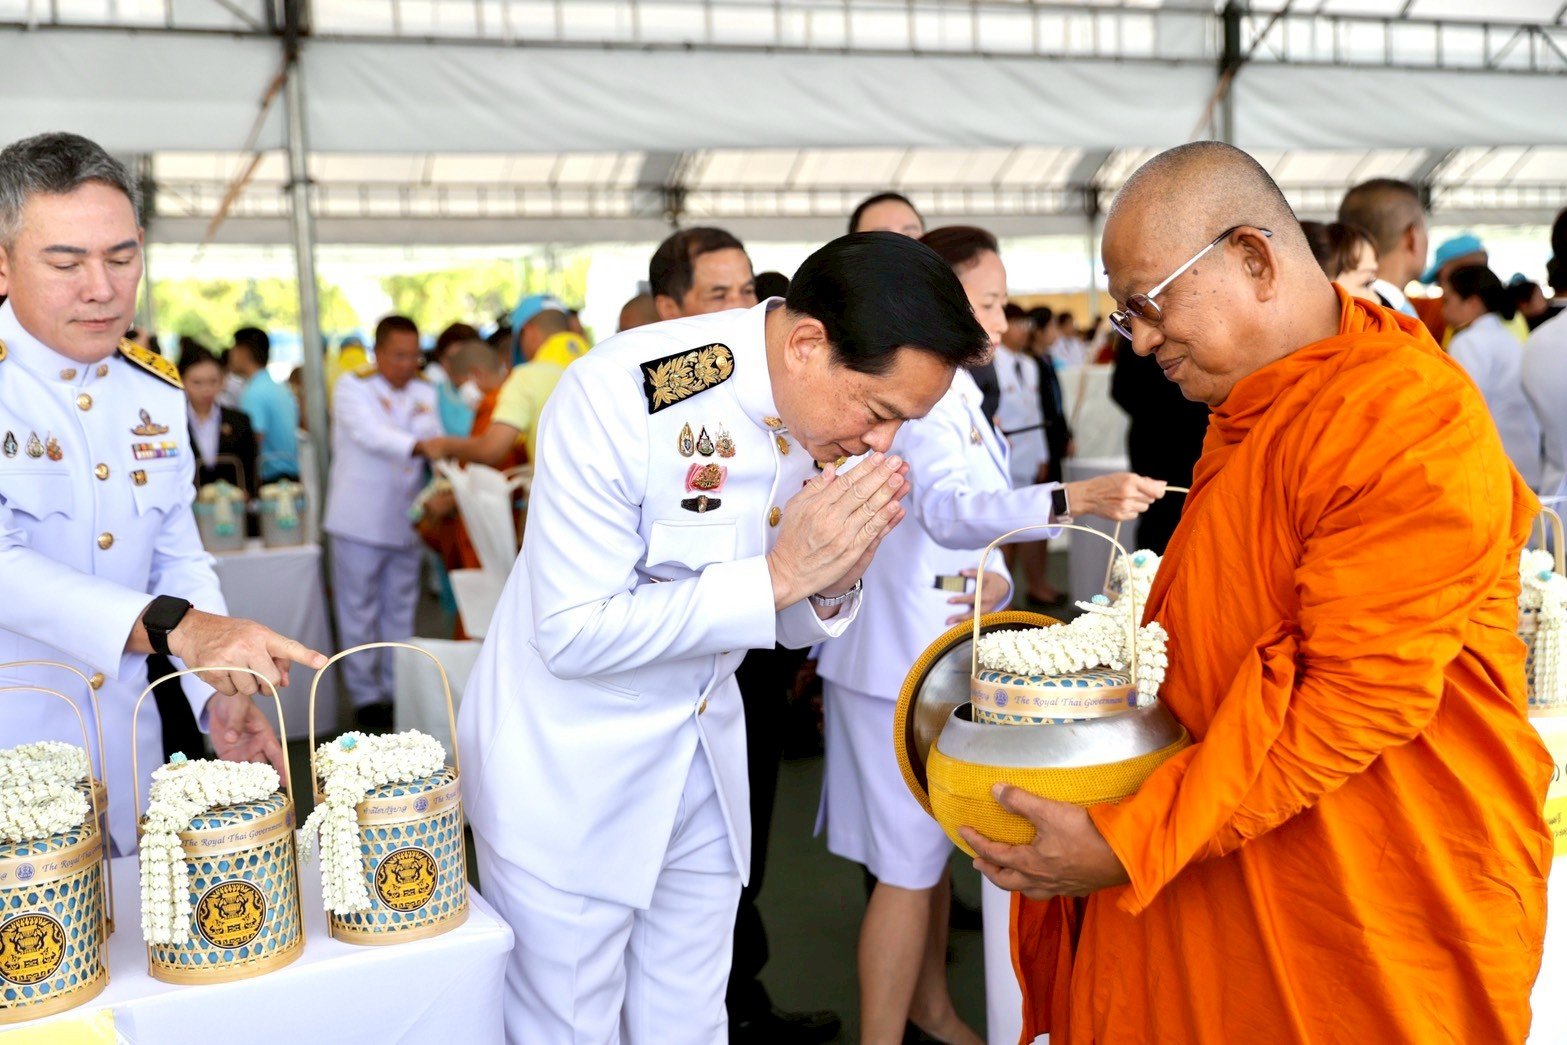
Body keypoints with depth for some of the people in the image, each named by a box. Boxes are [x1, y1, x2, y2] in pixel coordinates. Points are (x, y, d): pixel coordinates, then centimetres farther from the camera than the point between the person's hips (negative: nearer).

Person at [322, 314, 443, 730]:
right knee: (360, 613, 3)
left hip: (404, 519, 5)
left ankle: (398, 690, 22)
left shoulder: (424, 392, 9)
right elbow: (371, 434, -25)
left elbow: (436, 442, -1)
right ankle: (364, 695, 12)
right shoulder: (353, 387, -8)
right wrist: (418, 445, -40)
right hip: (360, 519, -5)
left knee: (401, 610, 12)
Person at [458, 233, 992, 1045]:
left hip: (705, 761, 5)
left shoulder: (834, 414, -6)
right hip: (567, 774, -5)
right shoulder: (621, 394, -25)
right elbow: (574, 633, -24)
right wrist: (779, 574, -28)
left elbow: (795, 626, 6)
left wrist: (836, 576, -17)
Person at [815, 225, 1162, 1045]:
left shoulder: (957, 395, 12)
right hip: (896, 657, -9)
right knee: (908, 867, -2)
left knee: (932, 845, 20)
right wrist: (1076, 499, -49)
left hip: (942, 652, 9)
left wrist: (996, 584, -5)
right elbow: (946, 510, -37)